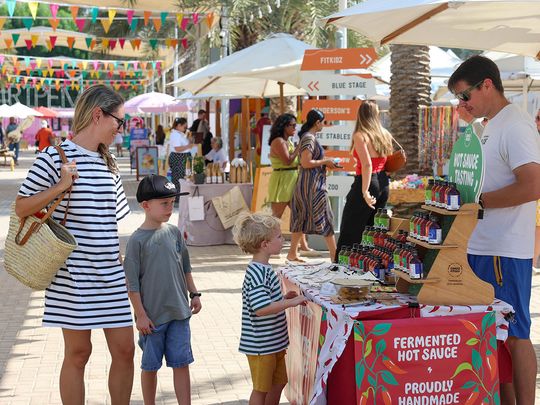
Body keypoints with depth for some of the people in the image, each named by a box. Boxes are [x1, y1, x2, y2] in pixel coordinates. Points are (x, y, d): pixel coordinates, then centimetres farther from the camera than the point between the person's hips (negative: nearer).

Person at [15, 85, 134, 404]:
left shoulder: (108, 162, 11)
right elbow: (22, 208, -7)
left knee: (125, 349, 6)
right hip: (73, 273, -6)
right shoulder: (56, 156, -8)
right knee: (78, 352, 4)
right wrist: (59, 187, -21)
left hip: (111, 274, 6)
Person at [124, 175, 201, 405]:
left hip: (179, 312, 4)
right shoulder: (138, 240, -12)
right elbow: (132, 283, -11)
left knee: (181, 363, 6)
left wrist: (193, 293, 13)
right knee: (150, 366, 11)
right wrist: (140, 315, -11)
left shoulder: (174, 232, 4)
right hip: (152, 316, -4)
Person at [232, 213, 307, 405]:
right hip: (261, 344, -10)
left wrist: (284, 298, 6)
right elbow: (261, 309, -32)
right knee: (261, 389, 4)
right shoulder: (257, 273, -23)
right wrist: (292, 302, -25)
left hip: (274, 341, 10)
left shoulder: (263, 269, 7)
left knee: (279, 382, 20)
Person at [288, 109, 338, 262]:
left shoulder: (308, 137, 14)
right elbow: (305, 163, -23)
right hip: (312, 185, -10)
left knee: (302, 218, 12)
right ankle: (334, 255, 2)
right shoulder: (309, 138, -16)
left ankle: (292, 253, 17)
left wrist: (326, 163, 11)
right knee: (325, 218, -4)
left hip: (306, 184, 10)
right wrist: (325, 161, -13)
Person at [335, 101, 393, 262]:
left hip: (367, 183, -7)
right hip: (383, 183, 7)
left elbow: (367, 165, -22)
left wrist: (365, 192, -22)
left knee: (350, 232, 2)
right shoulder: (385, 134, 7)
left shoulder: (359, 136, -14)